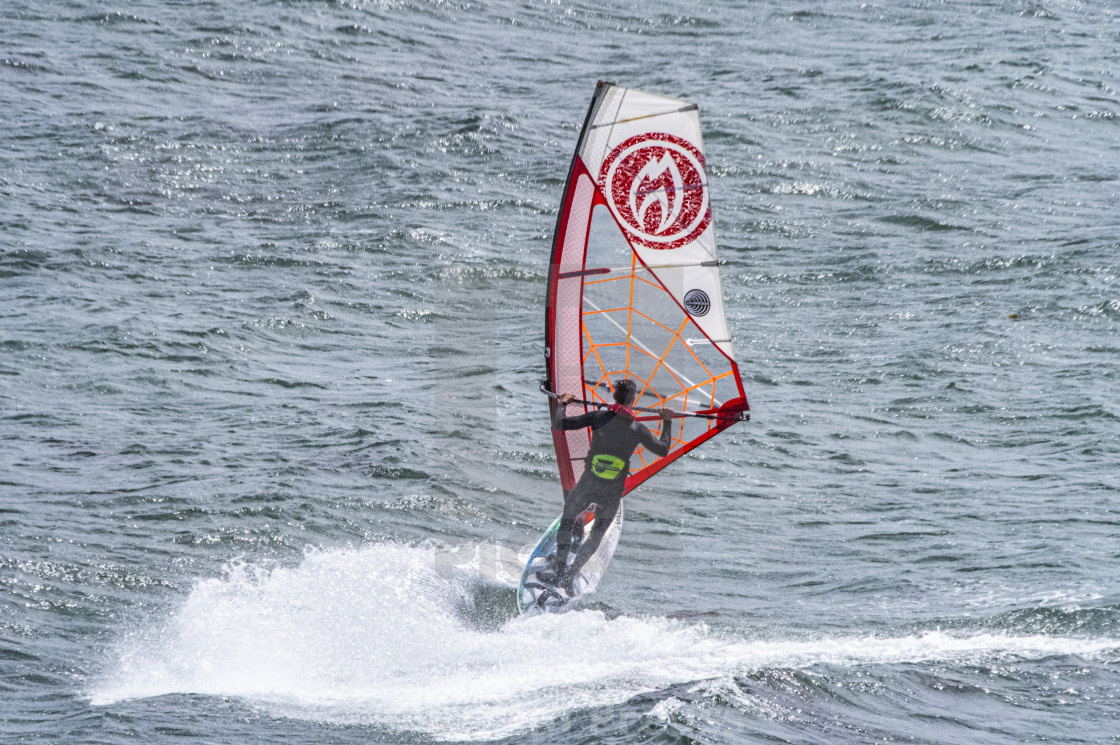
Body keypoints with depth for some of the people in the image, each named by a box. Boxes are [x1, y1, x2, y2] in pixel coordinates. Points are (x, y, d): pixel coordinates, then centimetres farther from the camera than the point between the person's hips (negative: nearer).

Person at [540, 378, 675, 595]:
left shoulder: (598, 417, -10)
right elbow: (663, 450, 11)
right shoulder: (638, 429, -5)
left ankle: (559, 571, 15)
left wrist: (563, 404, 9)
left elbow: (558, 424, -10)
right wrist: (667, 422, 24)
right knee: (596, 536, 19)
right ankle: (571, 575, 8)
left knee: (567, 520, 22)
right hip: (613, 493, 1)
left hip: (588, 485, -1)